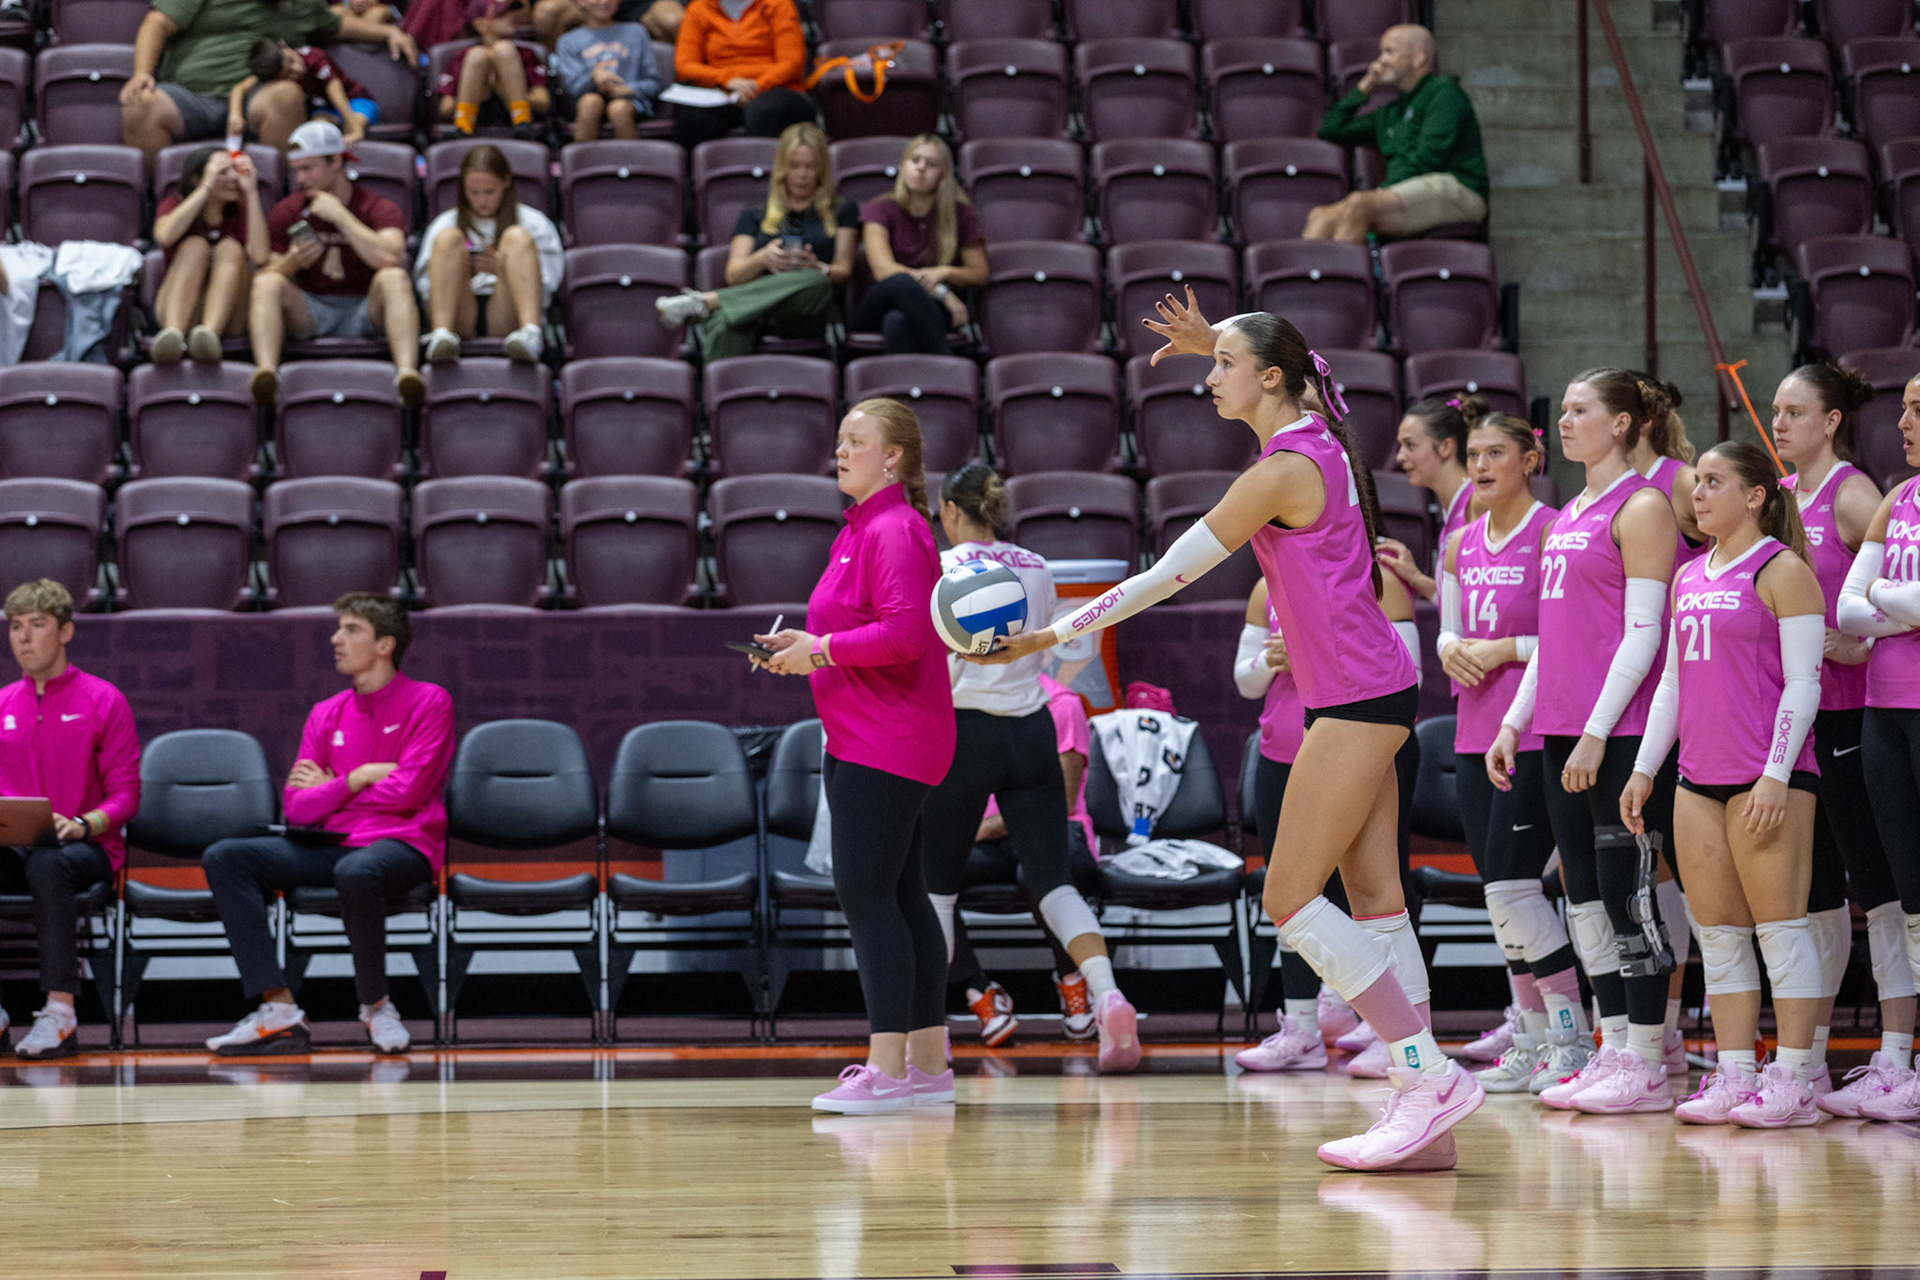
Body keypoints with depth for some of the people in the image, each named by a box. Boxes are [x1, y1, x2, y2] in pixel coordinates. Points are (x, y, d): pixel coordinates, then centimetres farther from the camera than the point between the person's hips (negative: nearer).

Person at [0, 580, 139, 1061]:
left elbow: (125, 794, -1)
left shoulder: (102, 700, 2)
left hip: (88, 846, -4)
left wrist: (84, 824, -21)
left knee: (48, 864, -39)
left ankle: (60, 1015, -39)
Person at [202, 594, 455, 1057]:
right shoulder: (326, 715, 17)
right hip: (332, 845, 6)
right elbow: (297, 807, 9)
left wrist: (332, 788, 2)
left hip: (403, 843, -6)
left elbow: (406, 791, -10)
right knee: (225, 858, -14)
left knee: (356, 872, -42)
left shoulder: (428, 702, 1)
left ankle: (376, 1006, -17)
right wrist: (359, 780, -4)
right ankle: (279, 1010, -25)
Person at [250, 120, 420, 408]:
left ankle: (406, 371, -52)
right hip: (310, 313, 2)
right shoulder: (286, 213, 7)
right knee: (267, 284, -24)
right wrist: (292, 262, -20)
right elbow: (266, 273, 3)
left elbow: (388, 258, -24)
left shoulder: (378, 209, -3)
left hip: (364, 311, -2)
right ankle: (266, 370, -49)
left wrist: (339, 215, -17)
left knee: (394, 278, -30)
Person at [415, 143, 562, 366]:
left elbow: (550, 279, 9)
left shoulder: (534, 222, 22)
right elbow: (423, 284, 17)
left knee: (518, 237, -23)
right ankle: (441, 335, -45)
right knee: (449, 238, -20)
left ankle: (530, 333, -50)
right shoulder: (445, 223, 27)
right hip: (460, 318, 1)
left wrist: (504, 268, -9)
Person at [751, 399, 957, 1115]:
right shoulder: (859, 529, 17)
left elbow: (905, 634, -25)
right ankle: (928, 1062, 16)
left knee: (866, 895, -12)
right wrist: (804, 643, 8)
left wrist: (823, 648, -17)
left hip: (887, 743, -11)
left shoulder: (895, 531, -14)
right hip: (862, 742, 11)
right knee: (898, 896, 12)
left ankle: (888, 1070, -14)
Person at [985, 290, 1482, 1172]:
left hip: (1354, 699, -9)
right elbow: (1284, 372, 36)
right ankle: (1424, 1119, 4)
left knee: (1290, 898, -9)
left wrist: (1053, 635, -10)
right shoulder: (1319, 442, 10)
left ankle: (1430, 1077, -11)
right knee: (1373, 899, 6)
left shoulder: (1281, 473, -15)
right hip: (1369, 694, 9)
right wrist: (1212, 341, 19)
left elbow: (1168, 576, -14)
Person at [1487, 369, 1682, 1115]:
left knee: (1627, 892, -7)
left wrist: (1597, 731, -18)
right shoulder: (1567, 517, 18)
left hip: (1622, 732, -9)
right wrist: (1514, 720, 16)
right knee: (1583, 892, 8)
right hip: (1561, 730, 9)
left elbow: (1643, 633, -13)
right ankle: (1614, 1049, 13)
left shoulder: (1642, 508, -7)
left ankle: (1647, 1066, -3)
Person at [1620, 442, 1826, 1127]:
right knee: (1718, 934, 6)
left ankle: (1792, 1082, -5)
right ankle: (1734, 1076, 10)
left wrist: (1776, 775, -17)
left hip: (1767, 778, -8)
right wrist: (1644, 769, 17)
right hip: (1699, 774, 8)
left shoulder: (1781, 571, -5)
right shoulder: (1689, 577, 17)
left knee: (1780, 927, -6)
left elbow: (1803, 683, -10)